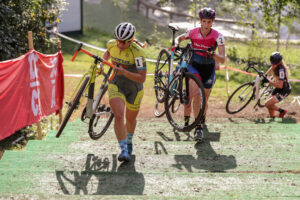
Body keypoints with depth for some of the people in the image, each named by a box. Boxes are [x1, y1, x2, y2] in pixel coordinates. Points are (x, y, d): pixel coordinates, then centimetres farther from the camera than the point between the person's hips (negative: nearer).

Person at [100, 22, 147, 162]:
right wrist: (102, 63, -1)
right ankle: (124, 150, -19)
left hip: (134, 89, -2)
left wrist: (124, 72, -40)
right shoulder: (111, 44, -11)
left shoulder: (137, 52, -27)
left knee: (130, 119, 19)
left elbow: (142, 78, -29)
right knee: (118, 116, -21)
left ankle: (129, 141, 50)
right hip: (116, 86, 2)